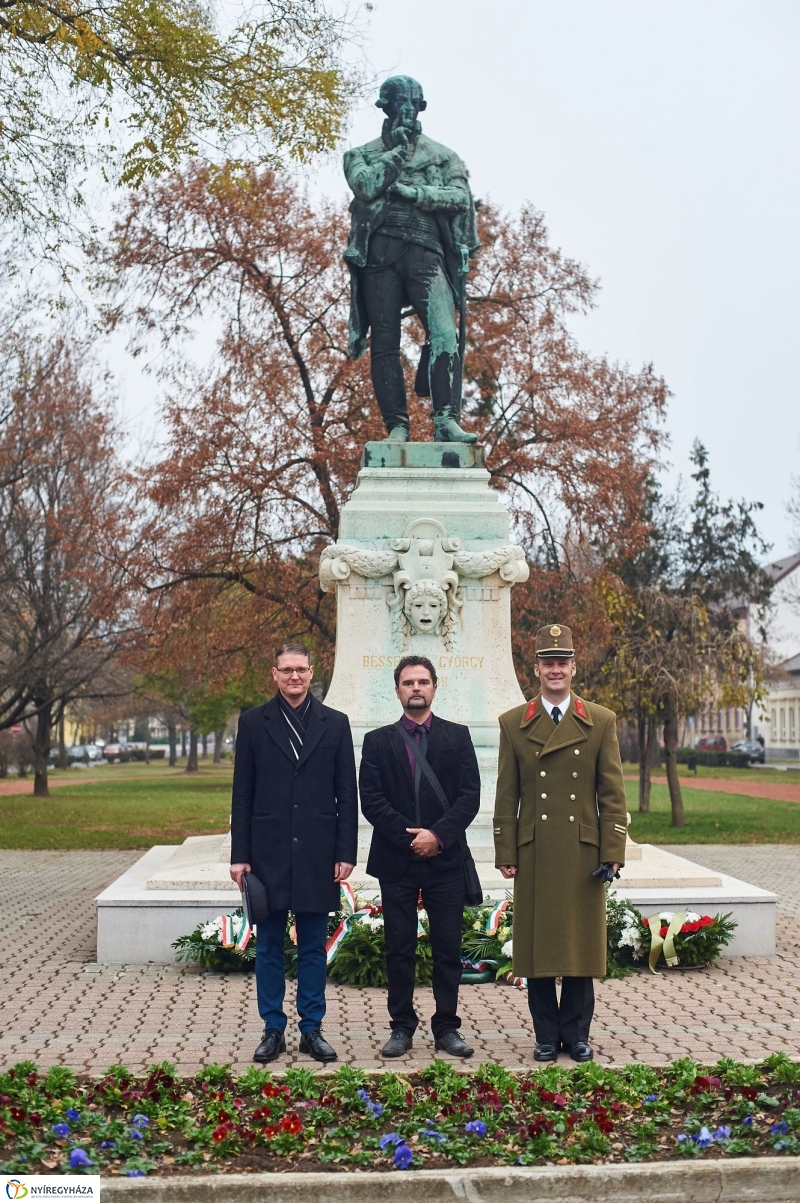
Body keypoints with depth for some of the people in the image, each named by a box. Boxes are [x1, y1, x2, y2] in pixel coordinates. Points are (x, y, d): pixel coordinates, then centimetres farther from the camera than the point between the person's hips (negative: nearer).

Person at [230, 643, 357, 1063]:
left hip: (317, 854, 0)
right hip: (268, 853, 0)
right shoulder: (253, 722, 4)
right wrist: (239, 855, -2)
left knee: (313, 947, 8)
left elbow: (347, 795, 4)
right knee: (269, 947, 7)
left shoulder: (335, 724, 5)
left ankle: (312, 1029, 17)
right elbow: (242, 795, 3)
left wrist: (346, 852, -2)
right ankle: (273, 1030, 17)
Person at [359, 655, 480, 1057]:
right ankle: (401, 1028, 14)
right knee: (399, 949, 5)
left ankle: (447, 1028, 12)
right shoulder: (378, 741, 7)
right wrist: (409, 837, -11)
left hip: (445, 858, 0)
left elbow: (470, 796, -1)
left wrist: (438, 835, -13)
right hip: (396, 860, 0)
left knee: (448, 948, 3)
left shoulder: (458, 736, 7)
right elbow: (370, 800, -1)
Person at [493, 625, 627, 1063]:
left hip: (583, 853, 0)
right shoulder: (513, 724, 5)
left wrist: (613, 852, -4)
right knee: (537, 945, 4)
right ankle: (547, 1035, 17)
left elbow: (613, 794, 3)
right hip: (534, 855, 0)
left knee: (580, 944, 6)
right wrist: (505, 854, 0)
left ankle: (576, 1034, 19)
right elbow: (506, 797, 5)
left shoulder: (601, 722, 5)